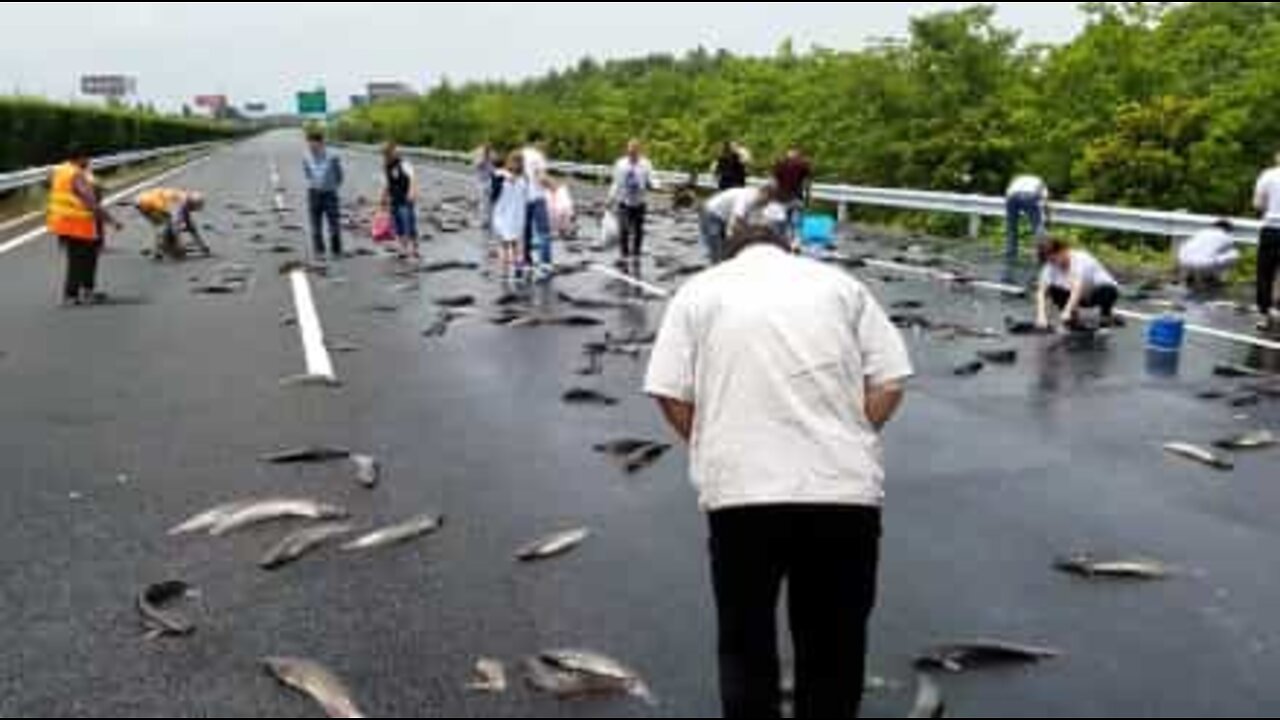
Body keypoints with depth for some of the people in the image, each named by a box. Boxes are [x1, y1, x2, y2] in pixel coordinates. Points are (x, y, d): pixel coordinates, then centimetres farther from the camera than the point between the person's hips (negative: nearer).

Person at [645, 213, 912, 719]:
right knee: (833, 645, 15)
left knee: (746, 641, 15)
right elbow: (889, 383, 5)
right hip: (845, 489, 2)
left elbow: (671, 394, 3)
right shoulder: (840, 283, 14)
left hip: (741, 492, -1)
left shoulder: (700, 289, 11)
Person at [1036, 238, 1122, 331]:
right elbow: (1042, 291, -22)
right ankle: (1074, 319, -1)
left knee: (1105, 291, -38)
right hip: (1082, 297, 5)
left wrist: (1067, 312, -51)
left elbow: (1078, 288, -42)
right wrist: (1042, 315, -36)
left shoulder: (1080, 260, -31)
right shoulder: (1051, 267, -14)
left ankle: (1107, 315, -7)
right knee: (1053, 290, -18)